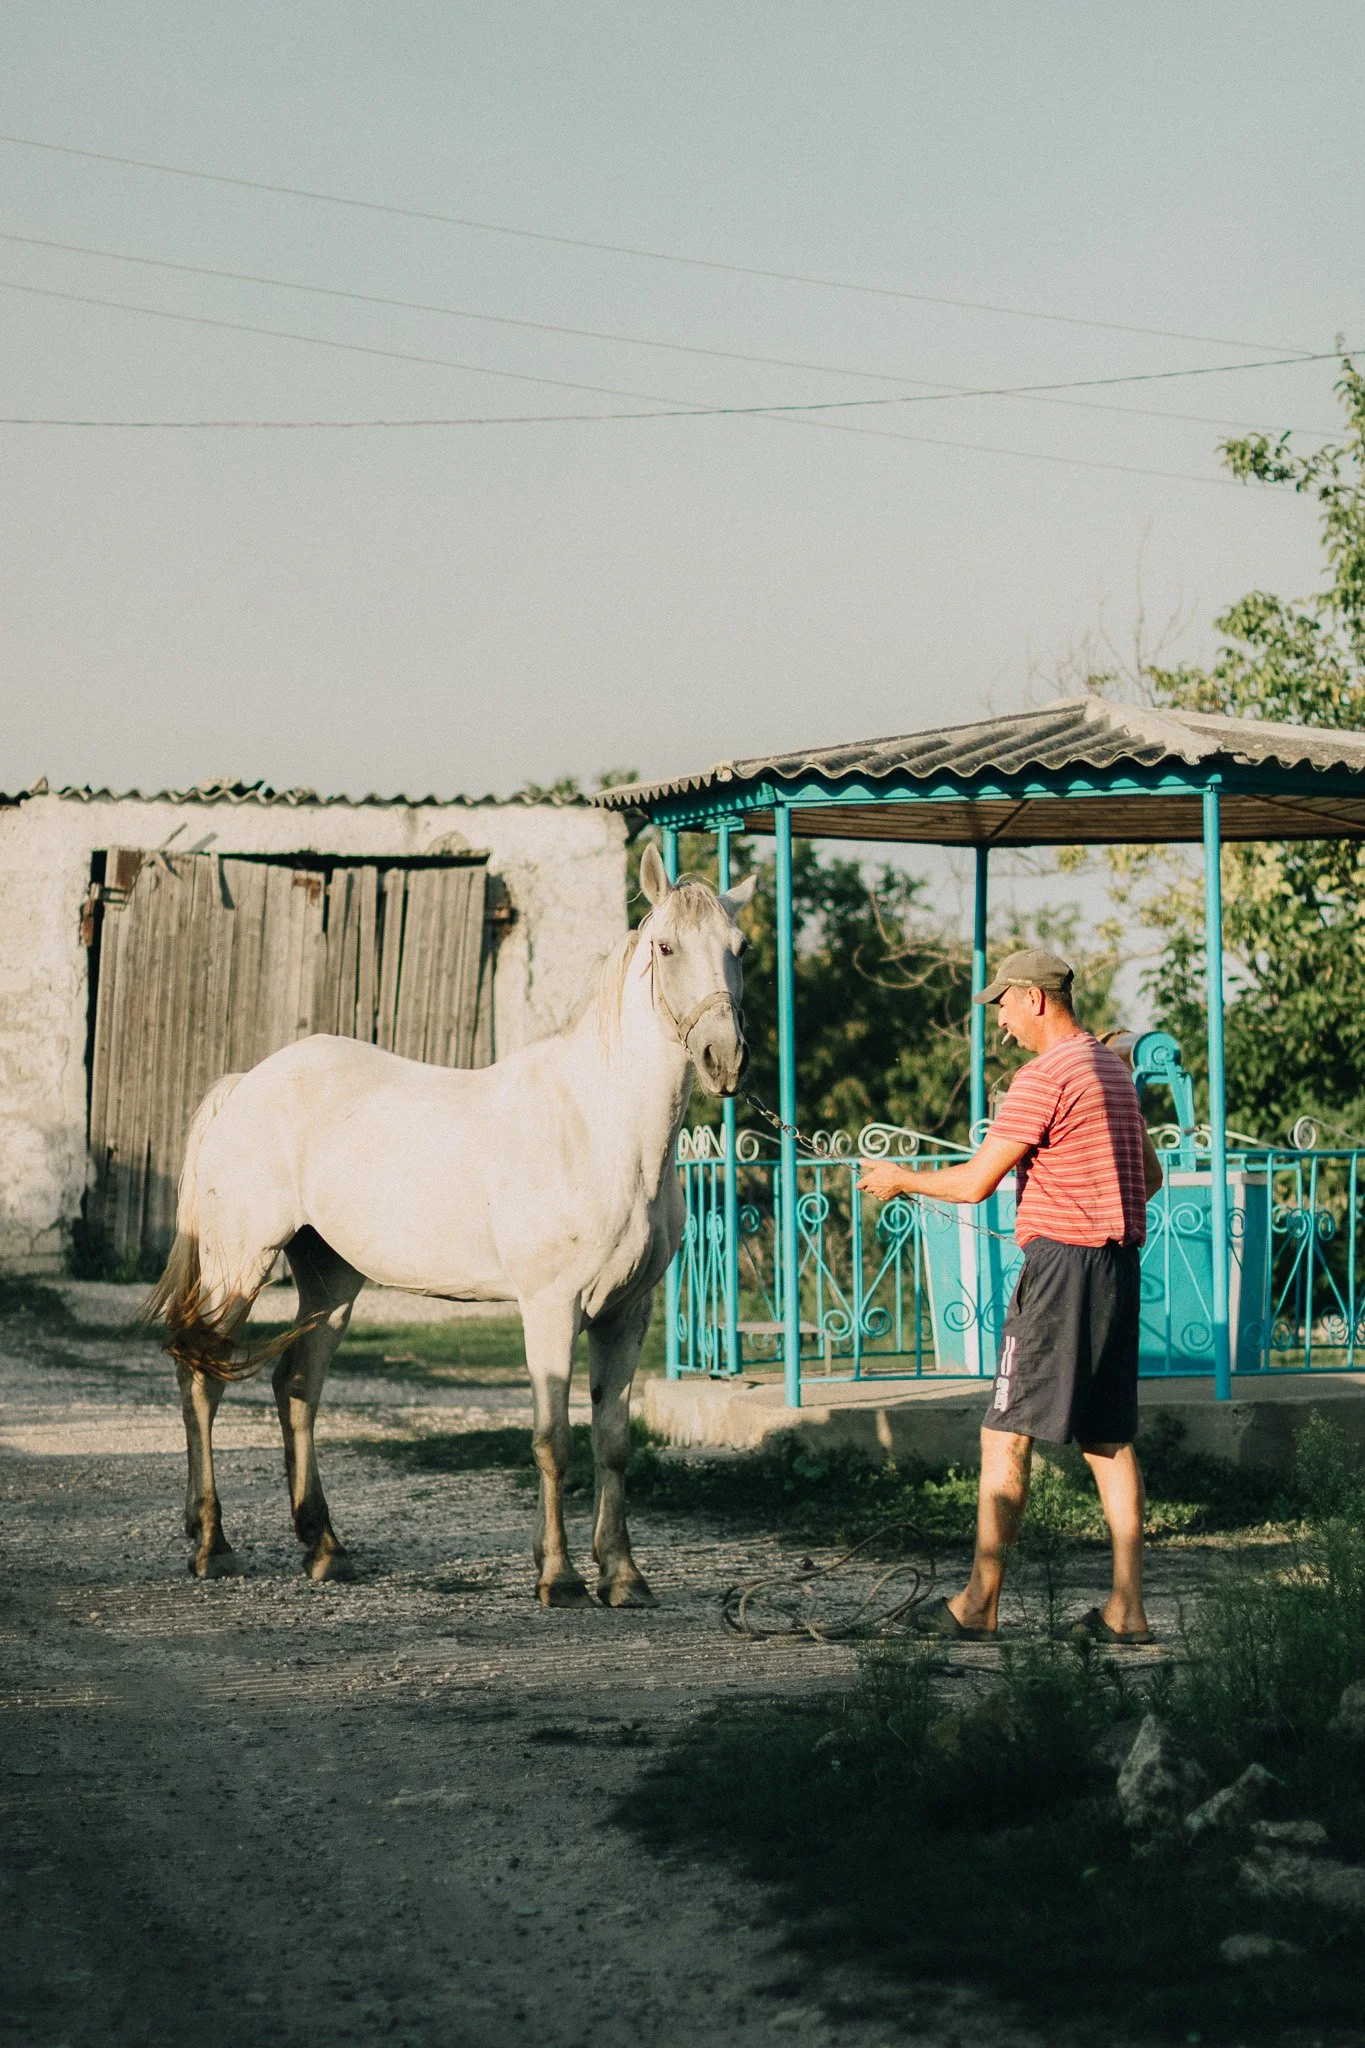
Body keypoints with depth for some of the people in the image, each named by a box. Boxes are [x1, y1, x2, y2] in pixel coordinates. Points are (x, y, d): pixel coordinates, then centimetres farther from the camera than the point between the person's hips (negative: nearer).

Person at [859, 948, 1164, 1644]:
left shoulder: (1045, 1076, -13)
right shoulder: (1113, 1068, 15)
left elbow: (975, 1182, -14)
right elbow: (1150, 1176, 24)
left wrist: (902, 1178, 2)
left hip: (1061, 1266, -9)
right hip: (1119, 1267, 9)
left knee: (1007, 1436, -3)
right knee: (1109, 1440, 9)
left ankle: (980, 1602, -1)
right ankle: (1126, 1607, 7)